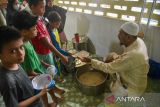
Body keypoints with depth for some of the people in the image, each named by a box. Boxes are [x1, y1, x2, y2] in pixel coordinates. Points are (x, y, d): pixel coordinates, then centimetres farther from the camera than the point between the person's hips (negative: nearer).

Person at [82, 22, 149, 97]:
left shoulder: (132, 56, -40)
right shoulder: (138, 41, -13)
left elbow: (108, 68, -31)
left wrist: (90, 61, -22)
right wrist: (115, 58, -9)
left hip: (132, 89, -8)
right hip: (134, 80, 8)